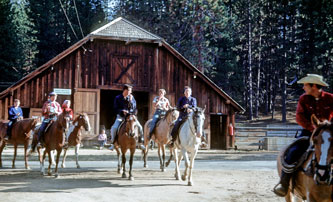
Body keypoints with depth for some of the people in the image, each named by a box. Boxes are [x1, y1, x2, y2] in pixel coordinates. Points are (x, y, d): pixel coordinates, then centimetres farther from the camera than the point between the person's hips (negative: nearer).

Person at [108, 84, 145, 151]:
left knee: (139, 127, -15)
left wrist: (130, 101, -16)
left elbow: (134, 107, 0)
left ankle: (141, 142, 1)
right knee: (114, 127, -24)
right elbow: (116, 108, -4)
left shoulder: (131, 97, 4)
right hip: (120, 116, -2)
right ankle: (112, 143, -8)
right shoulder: (118, 98, -2)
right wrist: (122, 111, -21)